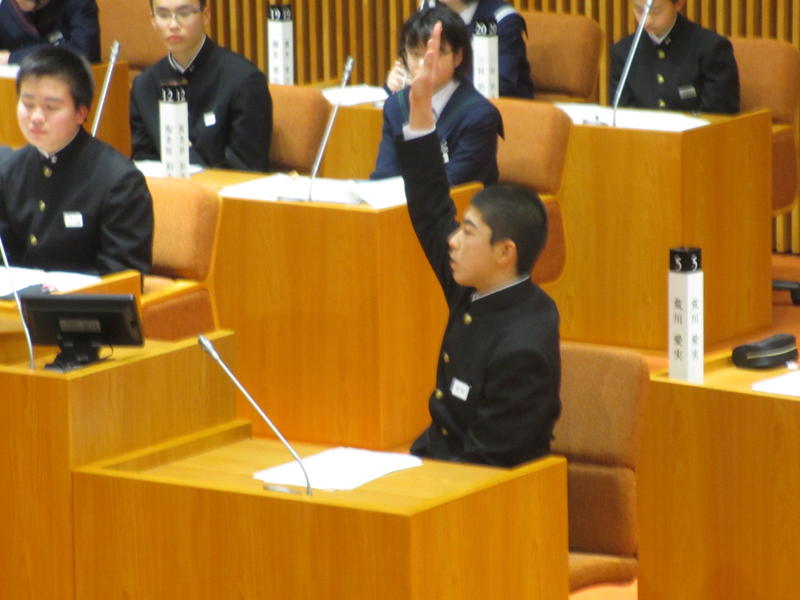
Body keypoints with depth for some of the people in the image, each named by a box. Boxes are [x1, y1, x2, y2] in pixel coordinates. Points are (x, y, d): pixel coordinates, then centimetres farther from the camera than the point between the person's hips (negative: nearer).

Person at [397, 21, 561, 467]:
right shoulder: (477, 294, 2)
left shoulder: (522, 346, -22)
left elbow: (489, 462, -20)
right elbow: (432, 212, 10)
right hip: (437, 461, 8)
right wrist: (421, 109, 6)